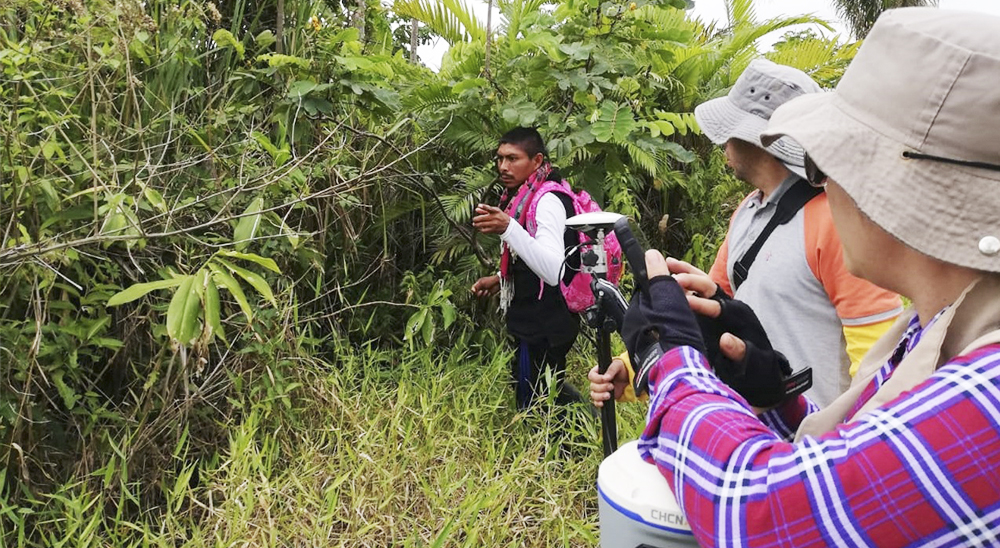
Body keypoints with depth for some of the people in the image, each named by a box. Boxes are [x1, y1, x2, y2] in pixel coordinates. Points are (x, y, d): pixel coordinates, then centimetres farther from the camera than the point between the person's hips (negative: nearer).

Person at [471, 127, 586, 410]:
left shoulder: (548, 201, -20)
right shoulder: (525, 196, 10)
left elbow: (553, 271, -36)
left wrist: (508, 227, -45)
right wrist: (501, 279, 13)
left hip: (542, 328, -10)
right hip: (535, 322, 10)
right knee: (550, 395, 24)